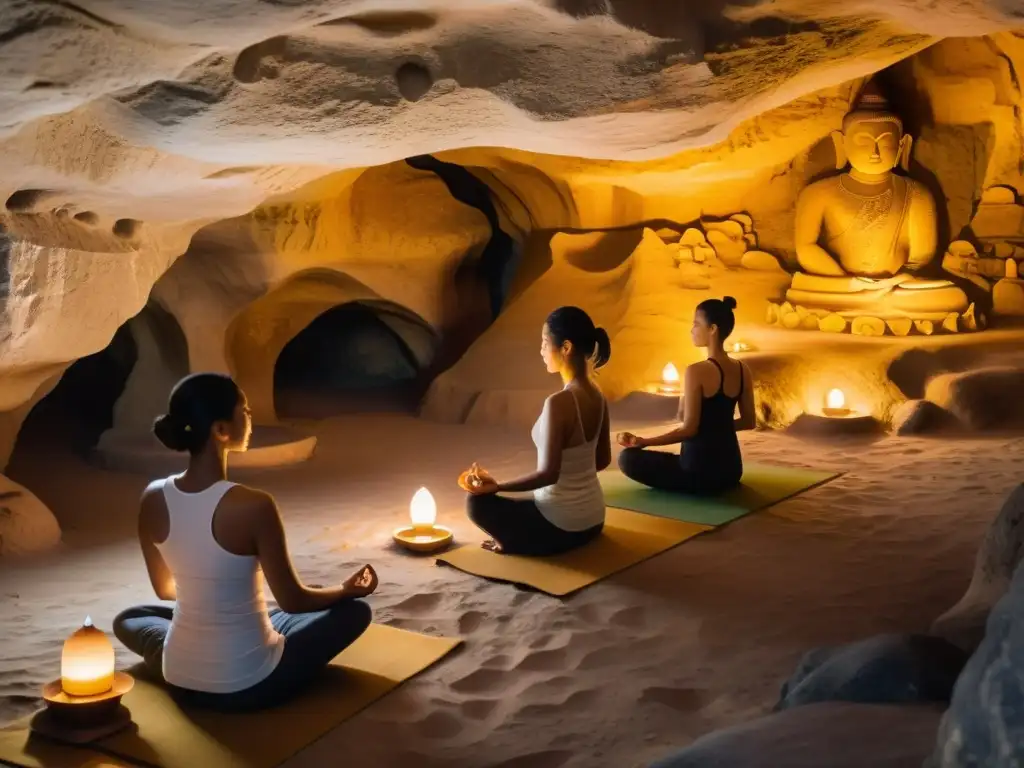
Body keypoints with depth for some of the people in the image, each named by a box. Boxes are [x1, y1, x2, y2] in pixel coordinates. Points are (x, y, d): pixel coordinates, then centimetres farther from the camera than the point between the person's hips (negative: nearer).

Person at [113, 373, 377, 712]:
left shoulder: (153, 499, -9)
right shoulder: (254, 506, -25)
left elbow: (165, 589, 8)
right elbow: (293, 601, -13)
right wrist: (347, 590, 7)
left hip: (180, 680, 5)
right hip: (250, 687, -5)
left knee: (127, 619, 37)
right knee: (355, 610, 16)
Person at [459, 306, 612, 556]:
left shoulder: (559, 402, -25)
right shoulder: (597, 396, 0)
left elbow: (549, 473, -26)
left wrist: (497, 486, -19)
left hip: (563, 526, -8)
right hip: (594, 520, 8)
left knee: (478, 502, 4)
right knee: (523, 500, 33)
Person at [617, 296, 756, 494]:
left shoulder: (697, 371, -19)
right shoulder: (743, 370, 2)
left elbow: (689, 429, -20)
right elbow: (748, 422, 10)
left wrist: (642, 441, -14)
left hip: (701, 470, -8)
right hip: (731, 469, 8)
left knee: (628, 458, 7)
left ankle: (691, 485, 1)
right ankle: (720, 482, 15)